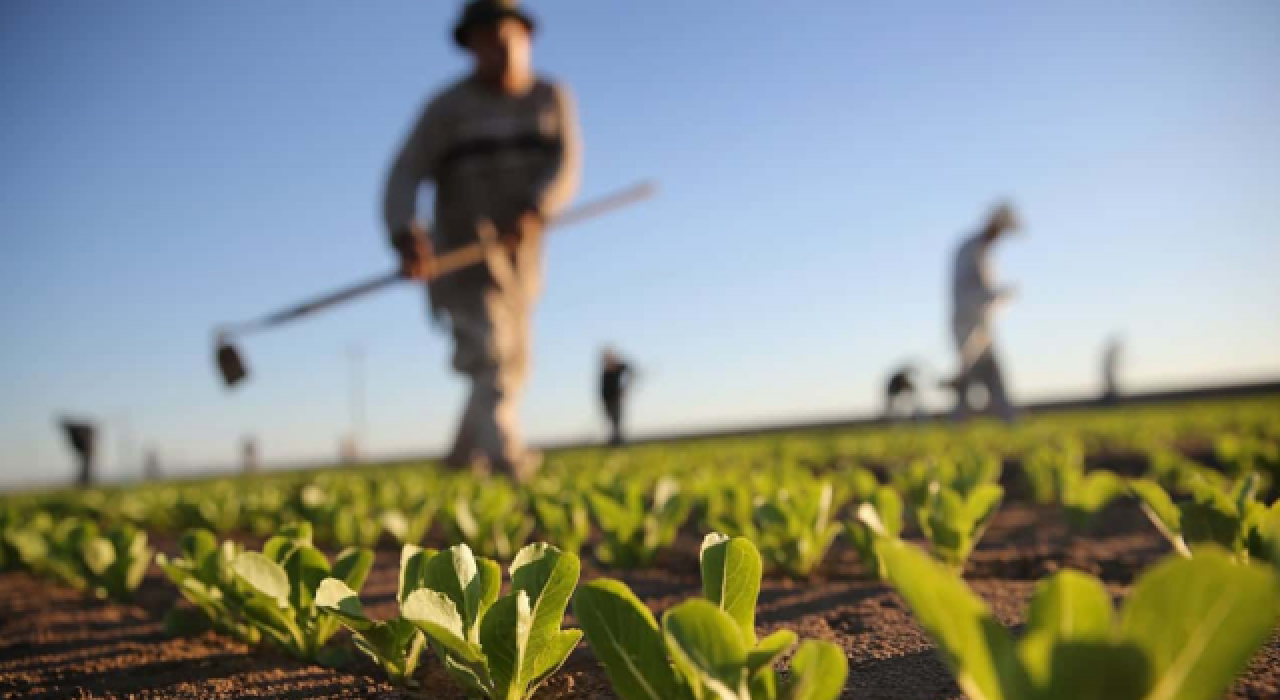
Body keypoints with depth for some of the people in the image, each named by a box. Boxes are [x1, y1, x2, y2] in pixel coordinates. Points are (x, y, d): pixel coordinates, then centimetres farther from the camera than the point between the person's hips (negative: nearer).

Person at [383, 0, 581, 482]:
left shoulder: (552, 99, 4)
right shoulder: (448, 107, -6)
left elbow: (566, 168, -10)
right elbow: (404, 177, -15)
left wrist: (533, 212, -30)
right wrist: (406, 238, -34)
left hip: (519, 258, 5)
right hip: (462, 256, -5)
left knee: (510, 369, 16)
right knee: (490, 359, -20)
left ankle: (463, 459, 35)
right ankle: (508, 461, -31)